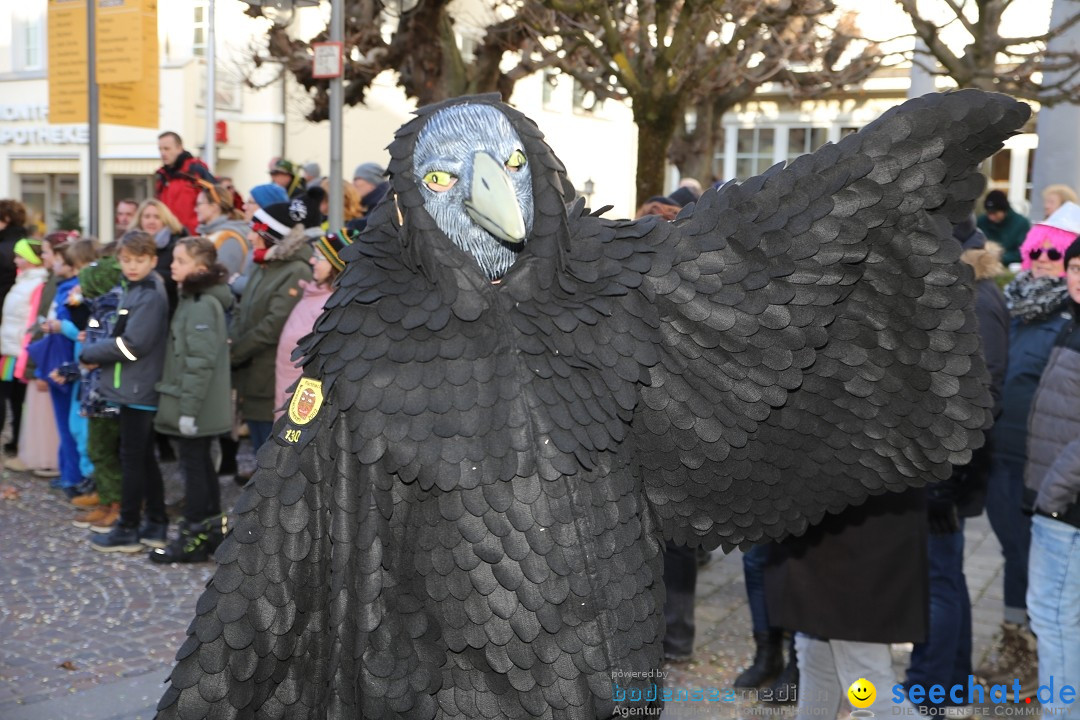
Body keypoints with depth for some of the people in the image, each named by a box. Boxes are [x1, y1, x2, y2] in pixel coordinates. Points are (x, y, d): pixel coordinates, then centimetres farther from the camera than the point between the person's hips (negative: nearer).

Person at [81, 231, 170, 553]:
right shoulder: (134, 289, 13)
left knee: (132, 459, -1)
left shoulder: (150, 296, -16)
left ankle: (128, 529, 8)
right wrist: (98, 352, 2)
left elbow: (133, 345, -21)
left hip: (138, 390, -9)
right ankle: (155, 524, 22)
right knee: (144, 457, 14)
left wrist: (90, 353, -10)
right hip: (135, 387, 9)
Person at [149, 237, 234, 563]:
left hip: (196, 405, -10)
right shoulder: (194, 300, 13)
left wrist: (188, 408, -22)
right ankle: (212, 530, 25)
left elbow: (200, 362, -22)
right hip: (201, 406, 10)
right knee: (202, 463, 15)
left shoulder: (201, 305, -18)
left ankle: (193, 538, 6)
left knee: (194, 465, -2)